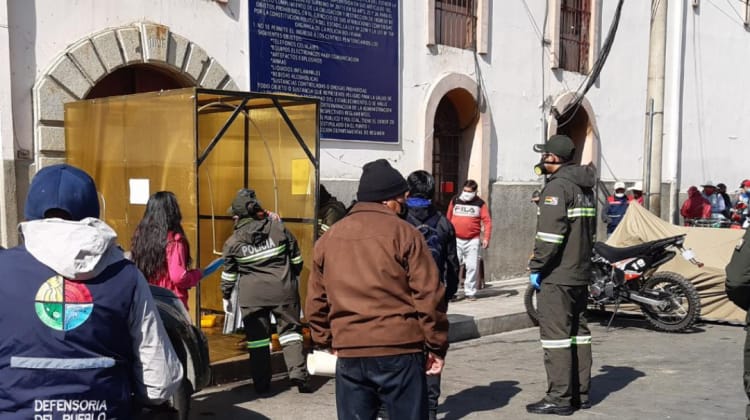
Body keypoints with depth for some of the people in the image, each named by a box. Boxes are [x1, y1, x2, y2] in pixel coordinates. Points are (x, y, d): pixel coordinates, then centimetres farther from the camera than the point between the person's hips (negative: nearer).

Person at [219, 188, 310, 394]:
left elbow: (229, 275, 5)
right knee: (290, 329, 10)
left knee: (257, 337, 8)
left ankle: (262, 384, 11)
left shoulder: (233, 242, -3)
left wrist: (226, 296, 20)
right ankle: (298, 374, -2)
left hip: (251, 295, 0)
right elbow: (296, 259, 5)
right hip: (283, 290, 1)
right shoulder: (279, 229, -2)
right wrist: (293, 277, 23)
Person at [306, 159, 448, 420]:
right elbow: (428, 296, -9)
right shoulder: (403, 233, -5)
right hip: (399, 351, -4)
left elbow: (316, 302, 12)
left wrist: (326, 342, 22)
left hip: (349, 354, 4)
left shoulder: (328, 239, 9)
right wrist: (436, 346, 0)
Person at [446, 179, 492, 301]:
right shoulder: (455, 201, 8)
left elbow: (487, 221, 0)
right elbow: (448, 219, 13)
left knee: (472, 267, 1)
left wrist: (486, 238, -10)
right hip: (456, 239, 1)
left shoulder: (480, 203, 3)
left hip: (472, 240, -1)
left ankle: (470, 292, 11)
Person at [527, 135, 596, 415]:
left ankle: (559, 398, -2)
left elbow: (550, 234, -21)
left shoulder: (557, 186, -14)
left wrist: (536, 267, -15)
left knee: (555, 334, -5)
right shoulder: (585, 187, 15)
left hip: (556, 276, -10)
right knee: (578, 332, 13)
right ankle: (580, 393, 20)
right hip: (580, 274, 10)